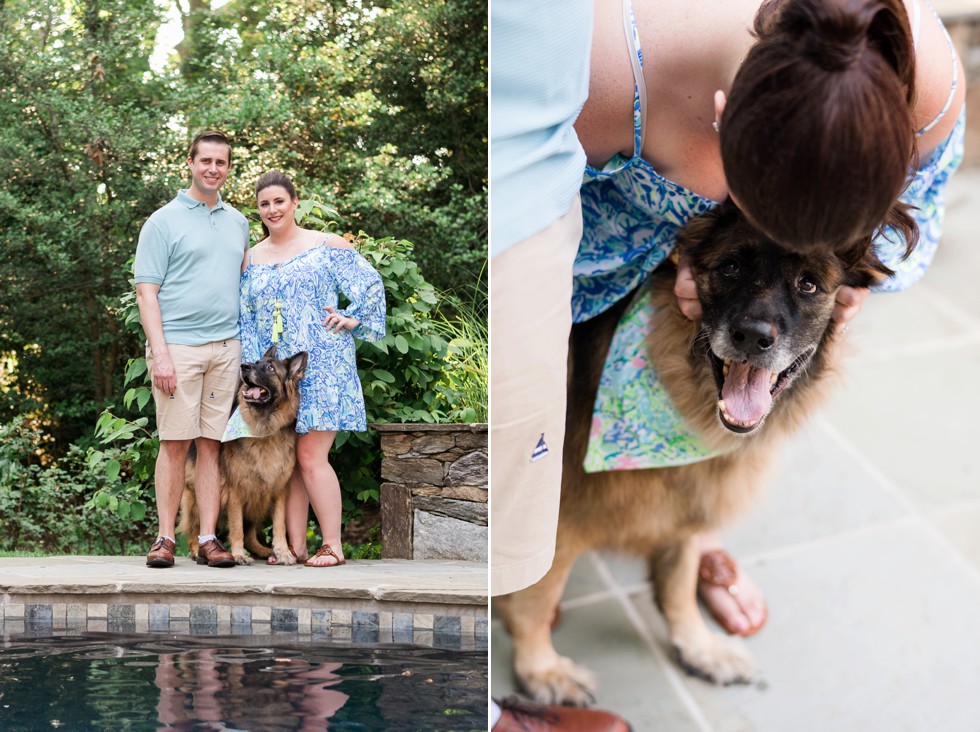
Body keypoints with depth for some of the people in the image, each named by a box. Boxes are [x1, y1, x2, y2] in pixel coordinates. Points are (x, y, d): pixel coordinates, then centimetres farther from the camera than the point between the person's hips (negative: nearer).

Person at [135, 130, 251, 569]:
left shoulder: (237, 222, 17)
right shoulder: (164, 221, 1)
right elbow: (146, 291, -4)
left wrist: (248, 343, 12)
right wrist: (159, 353, -13)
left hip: (226, 347, 4)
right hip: (178, 346, -4)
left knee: (212, 445, 4)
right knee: (175, 443, -3)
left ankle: (208, 539, 6)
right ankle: (165, 538, 4)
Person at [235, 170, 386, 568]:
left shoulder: (327, 245, 2)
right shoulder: (252, 259, 15)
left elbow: (371, 284, 3)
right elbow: (246, 320, 15)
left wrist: (352, 319, -6)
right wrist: (252, 371, 8)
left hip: (321, 366, -5)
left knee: (310, 456, -10)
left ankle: (333, 546, -2)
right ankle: (295, 546, 10)